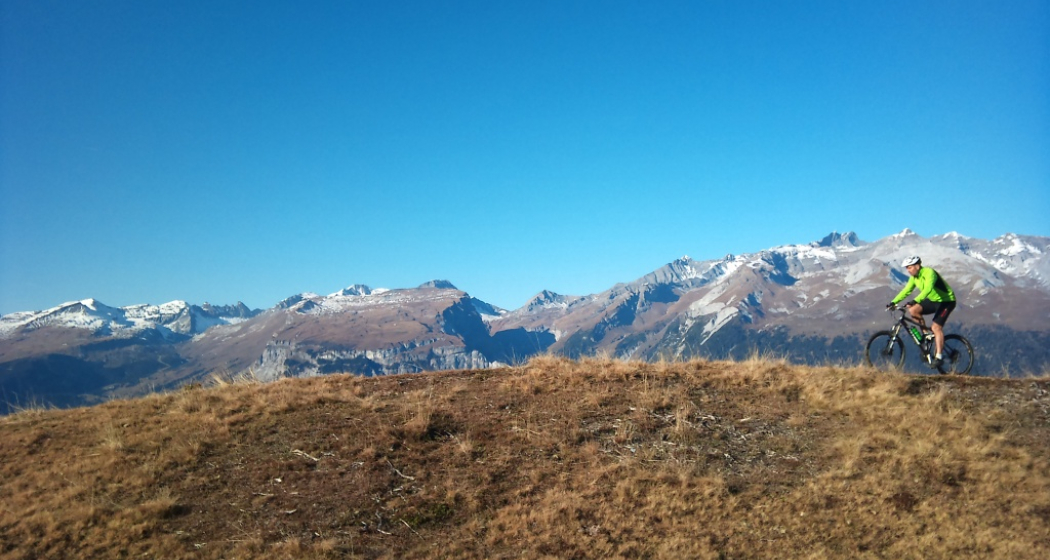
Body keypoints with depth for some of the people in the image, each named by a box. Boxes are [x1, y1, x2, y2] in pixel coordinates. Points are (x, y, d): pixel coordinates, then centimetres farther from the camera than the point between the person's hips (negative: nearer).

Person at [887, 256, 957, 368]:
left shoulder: (929, 272, -26)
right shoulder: (914, 277, 0)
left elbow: (928, 289, -42)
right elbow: (906, 291, 2)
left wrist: (915, 301, -54)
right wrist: (893, 302, -9)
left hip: (946, 301, -8)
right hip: (933, 300, 8)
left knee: (936, 327, -20)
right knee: (913, 310, -12)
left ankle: (938, 357, -18)